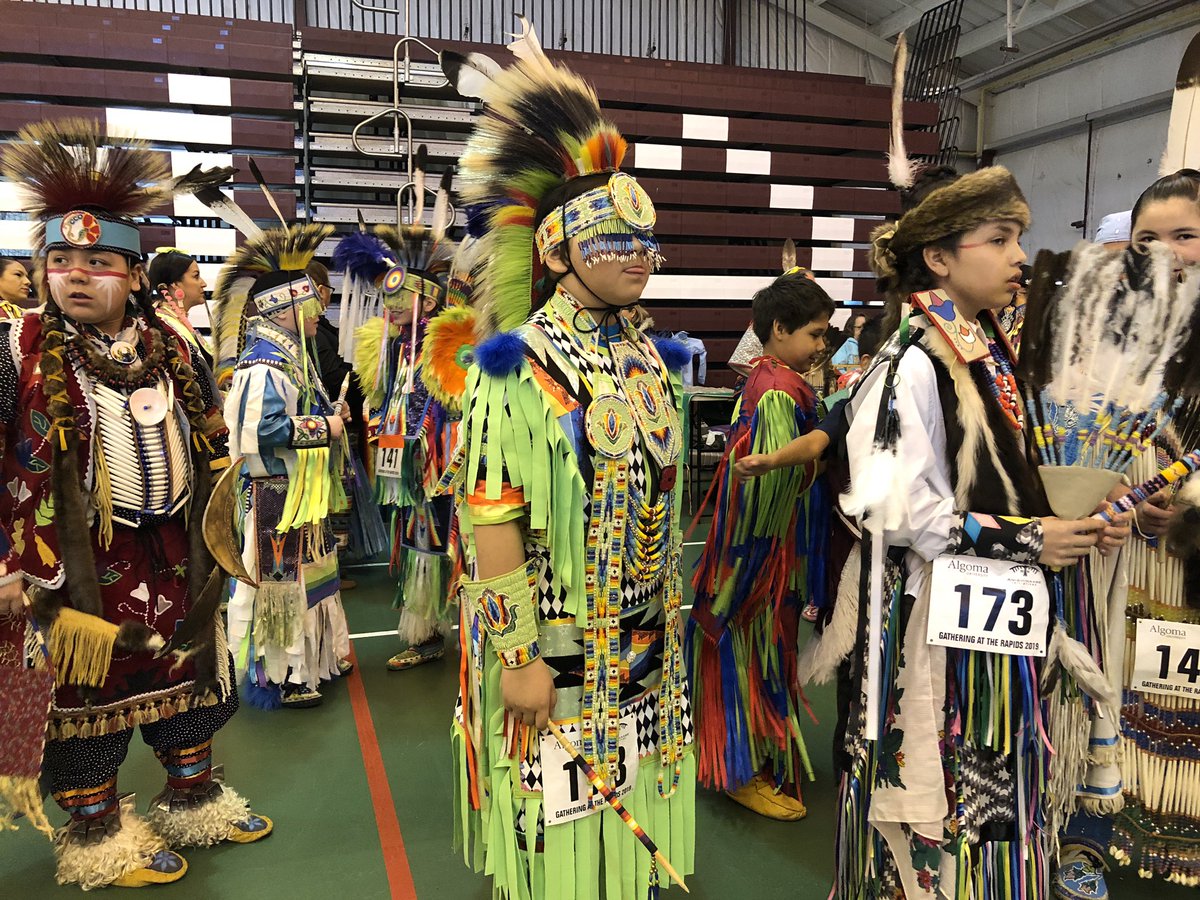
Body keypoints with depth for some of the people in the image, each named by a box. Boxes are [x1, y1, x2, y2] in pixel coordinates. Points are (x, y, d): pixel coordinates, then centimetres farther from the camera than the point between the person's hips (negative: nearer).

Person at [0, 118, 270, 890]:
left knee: (186, 673, 16)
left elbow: (210, 447, 14)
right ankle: (98, 836, 28)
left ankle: (194, 799, 36)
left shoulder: (171, 350, 5)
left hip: (174, 556, 5)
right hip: (79, 562, -4)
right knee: (86, 691, 8)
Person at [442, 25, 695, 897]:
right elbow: (491, 522, -17)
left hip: (646, 641, 6)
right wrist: (517, 658, -17)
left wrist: (669, 618, 15)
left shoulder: (653, 357, 5)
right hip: (554, 644, -6)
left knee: (631, 816, 19)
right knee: (559, 829, 10)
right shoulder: (518, 362, -15)